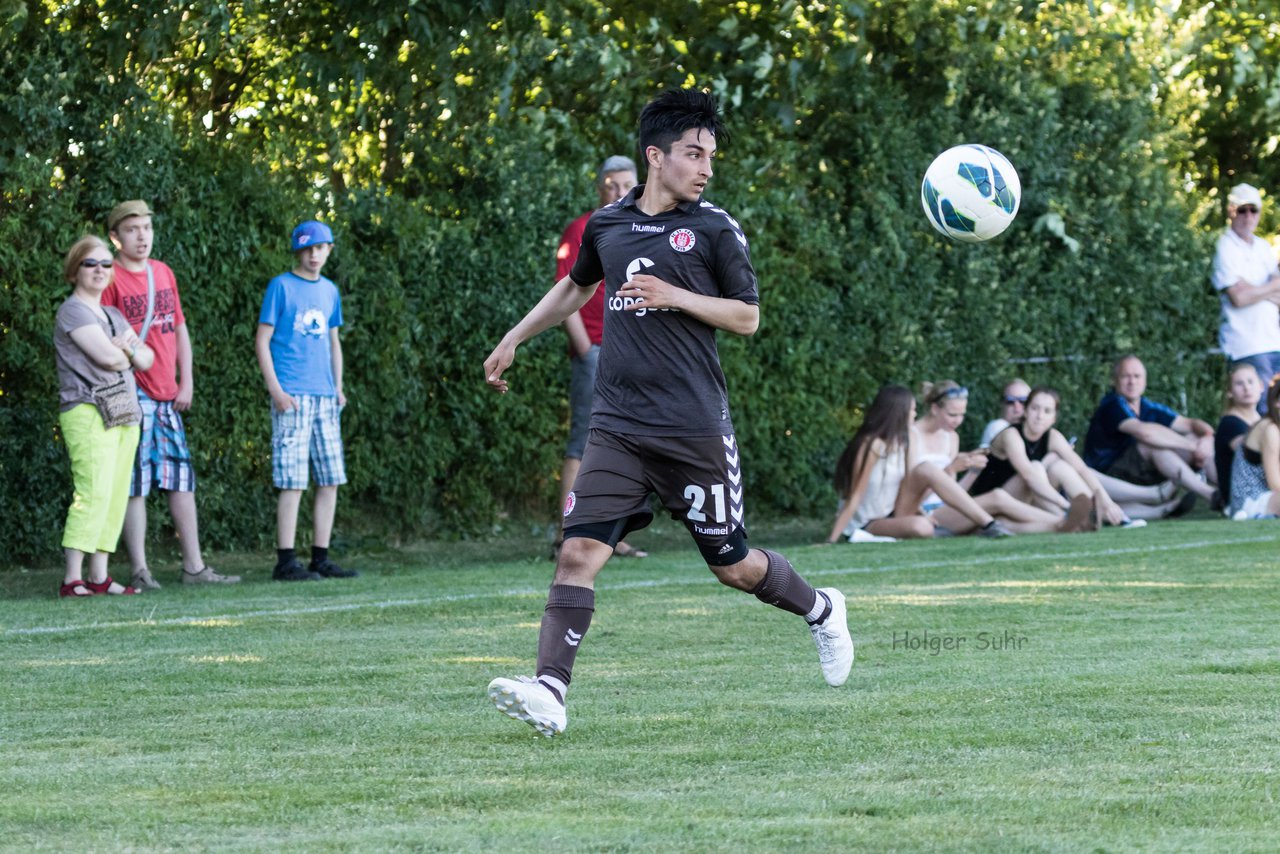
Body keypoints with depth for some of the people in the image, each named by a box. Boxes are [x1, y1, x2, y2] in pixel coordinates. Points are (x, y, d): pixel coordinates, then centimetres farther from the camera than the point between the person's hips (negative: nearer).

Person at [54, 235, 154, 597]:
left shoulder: (114, 316, 22)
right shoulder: (72, 311, -4)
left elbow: (147, 359, 16)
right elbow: (108, 356, -14)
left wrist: (129, 349, -5)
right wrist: (125, 351, 7)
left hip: (124, 414, 9)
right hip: (88, 413, -9)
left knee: (116, 496, 3)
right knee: (94, 492, -17)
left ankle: (99, 576, 5)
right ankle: (73, 578, -20)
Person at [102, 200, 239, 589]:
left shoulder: (164, 273, 13)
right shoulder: (111, 279, -8)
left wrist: (186, 382, 11)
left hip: (168, 394, 7)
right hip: (133, 393, -7)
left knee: (182, 478, 8)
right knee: (135, 482, -5)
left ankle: (194, 567, 14)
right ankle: (140, 571, -3)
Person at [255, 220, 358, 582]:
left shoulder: (330, 291, 16)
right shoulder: (281, 286, -1)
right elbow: (262, 341, -4)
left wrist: (338, 387, 13)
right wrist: (276, 390, -12)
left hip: (324, 398, 6)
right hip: (292, 396, -6)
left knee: (330, 480, 5)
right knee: (293, 481, -9)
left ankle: (321, 559, 11)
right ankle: (286, 562, -7)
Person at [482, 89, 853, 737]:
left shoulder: (714, 228, -1)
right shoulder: (606, 225, 10)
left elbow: (748, 317, 1)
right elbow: (577, 286, 30)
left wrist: (675, 296, -13)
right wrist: (514, 339, 29)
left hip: (695, 429, -3)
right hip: (617, 428, 3)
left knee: (731, 565, 7)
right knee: (579, 550, -13)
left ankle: (821, 610, 36)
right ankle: (548, 692, -20)